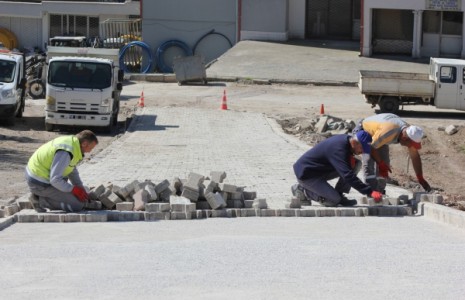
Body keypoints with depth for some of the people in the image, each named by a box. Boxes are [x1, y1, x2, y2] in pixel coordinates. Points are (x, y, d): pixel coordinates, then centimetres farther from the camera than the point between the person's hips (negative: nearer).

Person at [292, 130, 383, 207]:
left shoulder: (346, 139, -3)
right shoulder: (338, 148, -31)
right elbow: (348, 175, -37)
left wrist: (351, 158, -8)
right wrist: (370, 192, -39)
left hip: (320, 170, 9)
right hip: (306, 174, -9)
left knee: (355, 165, -4)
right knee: (333, 200, -20)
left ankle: (339, 196, 4)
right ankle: (302, 190, -1)